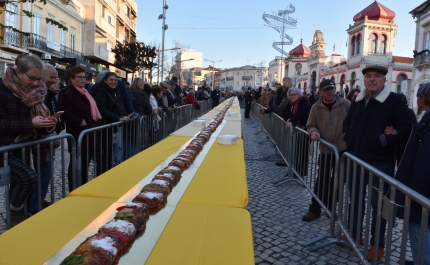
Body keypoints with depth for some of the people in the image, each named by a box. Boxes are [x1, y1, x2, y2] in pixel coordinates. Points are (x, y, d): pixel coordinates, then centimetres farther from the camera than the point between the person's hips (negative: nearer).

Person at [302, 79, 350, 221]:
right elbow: (311, 125, 5)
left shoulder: (345, 104, -5)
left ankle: (331, 207, 30)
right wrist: (313, 132, -17)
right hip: (325, 150, 0)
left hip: (343, 149, 0)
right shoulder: (316, 107, 0)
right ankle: (315, 209, 16)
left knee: (337, 181, 12)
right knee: (322, 180, 3)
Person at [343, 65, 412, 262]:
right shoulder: (357, 101, 12)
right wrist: (348, 139, 7)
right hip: (355, 159, 6)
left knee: (378, 203, 5)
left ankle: (378, 244, 20)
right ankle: (354, 233, 34)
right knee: (355, 198, 16)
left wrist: (383, 140, -20)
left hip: (380, 161, -6)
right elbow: (347, 122, 24)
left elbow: (406, 128, -11)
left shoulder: (394, 101, -6)